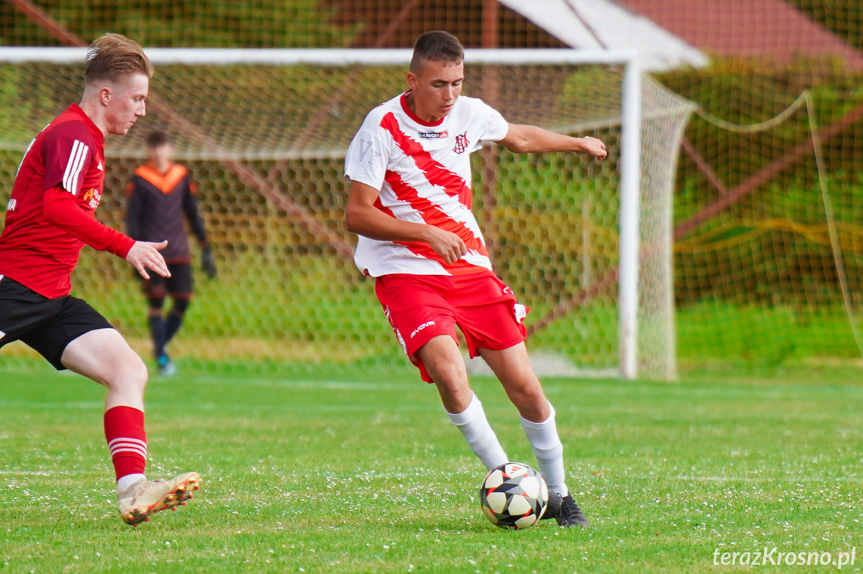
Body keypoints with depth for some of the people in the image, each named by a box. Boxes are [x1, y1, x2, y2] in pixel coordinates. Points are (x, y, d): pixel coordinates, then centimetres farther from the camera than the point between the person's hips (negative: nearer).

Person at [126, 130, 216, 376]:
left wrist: (205, 249, 13)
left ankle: (160, 345, 19)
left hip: (178, 252, 4)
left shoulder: (181, 177, 9)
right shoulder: (140, 179, -1)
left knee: (183, 301, -1)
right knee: (156, 301, -10)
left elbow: (193, 213, 16)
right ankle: (161, 357, -3)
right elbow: (132, 217, -2)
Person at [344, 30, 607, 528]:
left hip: (470, 266, 4)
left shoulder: (469, 114, 2)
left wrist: (579, 143, 40)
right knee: (450, 374, -28)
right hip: (405, 271, -4)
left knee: (525, 386, -1)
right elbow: (357, 215, -14)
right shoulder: (382, 128, -14)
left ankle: (558, 495, 17)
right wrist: (428, 234, -25)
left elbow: (518, 137, 25)